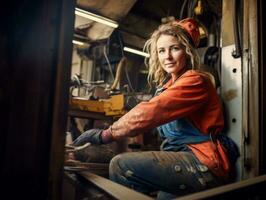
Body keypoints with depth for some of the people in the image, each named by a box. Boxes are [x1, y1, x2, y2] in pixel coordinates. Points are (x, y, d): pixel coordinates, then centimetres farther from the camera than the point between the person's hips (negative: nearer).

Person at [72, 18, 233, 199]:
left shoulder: (195, 81, -10)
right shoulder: (169, 85, 19)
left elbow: (150, 113, -20)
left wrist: (106, 134, -18)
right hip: (183, 158, 8)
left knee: (120, 165, -16)